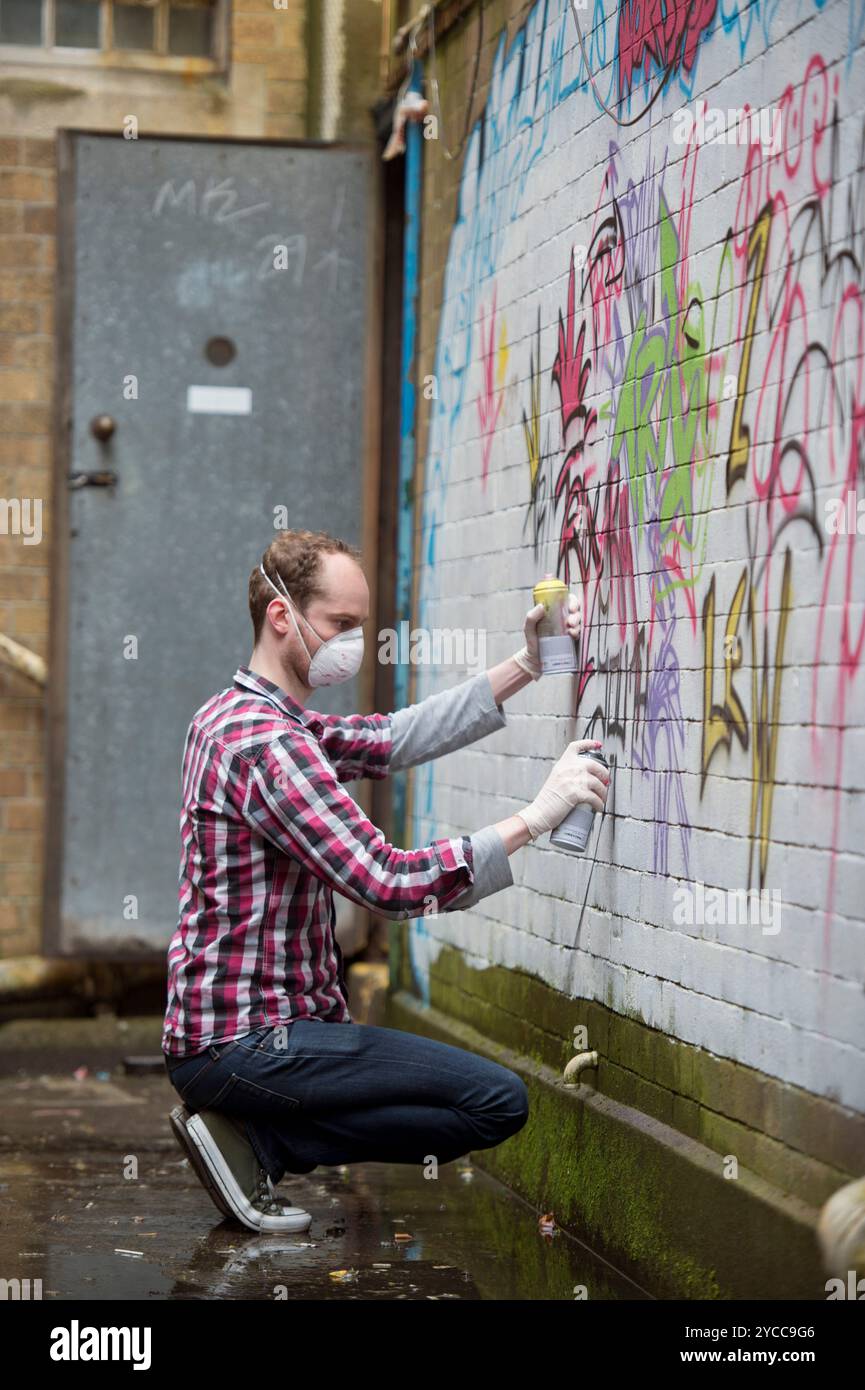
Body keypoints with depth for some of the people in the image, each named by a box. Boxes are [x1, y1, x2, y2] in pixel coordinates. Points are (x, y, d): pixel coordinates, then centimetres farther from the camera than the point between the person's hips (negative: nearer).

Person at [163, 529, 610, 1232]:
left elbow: (387, 738, 12)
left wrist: (524, 667, 6)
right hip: (248, 1040, -10)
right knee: (497, 1100, -13)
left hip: (214, 1024, 10)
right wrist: (534, 817, -23)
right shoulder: (265, 744, -21)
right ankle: (255, 1141, -8)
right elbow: (391, 883, -27)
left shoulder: (230, 714, 12)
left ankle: (247, 1131, 9)